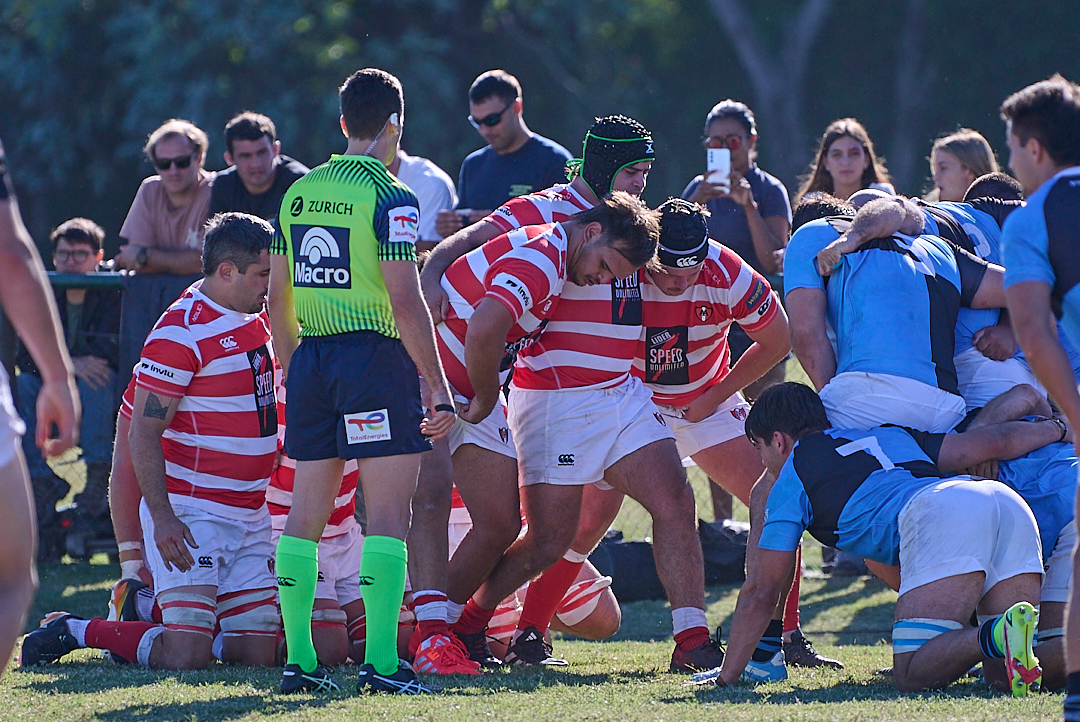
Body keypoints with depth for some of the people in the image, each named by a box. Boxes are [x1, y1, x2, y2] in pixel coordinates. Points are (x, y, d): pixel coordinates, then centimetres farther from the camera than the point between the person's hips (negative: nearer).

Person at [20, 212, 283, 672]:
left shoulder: (258, 319, 11)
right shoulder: (180, 333, -16)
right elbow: (143, 435, -16)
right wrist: (162, 517, -23)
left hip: (251, 514, 8)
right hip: (191, 513, -8)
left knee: (257, 652, 1)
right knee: (187, 656, -17)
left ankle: (147, 610, 24)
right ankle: (72, 631, 5)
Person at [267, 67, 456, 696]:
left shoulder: (298, 193, 10)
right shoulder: (390, 198, -10)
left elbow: (278, 297, 14)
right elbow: (405, 301, -15)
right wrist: (438, 385, -12)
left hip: (311, 358, 6)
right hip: (376, 356, -6)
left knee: (307, 513, 9)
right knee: (389, 514, -3)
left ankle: (298, 660, 9)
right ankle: (381, 661, -9)